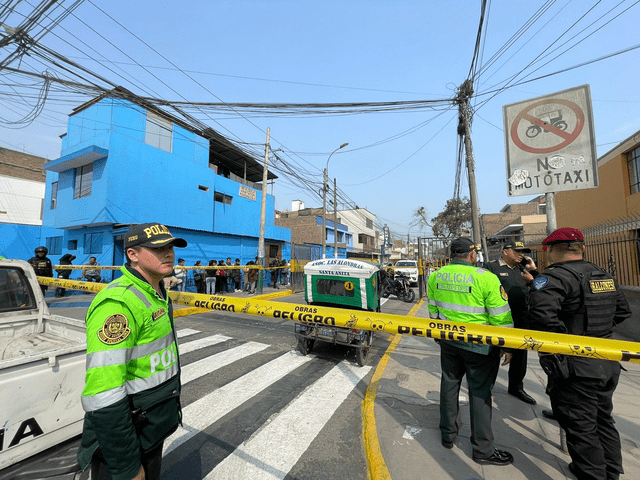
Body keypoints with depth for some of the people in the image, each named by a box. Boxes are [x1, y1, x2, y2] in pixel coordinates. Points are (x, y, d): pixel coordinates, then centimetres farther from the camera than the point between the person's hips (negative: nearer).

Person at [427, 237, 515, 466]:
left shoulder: (436, 277, -3)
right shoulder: (486, 278, -18)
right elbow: (501, 318, -12)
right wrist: (507, 346, 1)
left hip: (448, 340, 5)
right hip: (478, 345, -4)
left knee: (449, 384, 19)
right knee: (480, 392, 11)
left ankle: (448, 434, 36)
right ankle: (483, 449, 27)